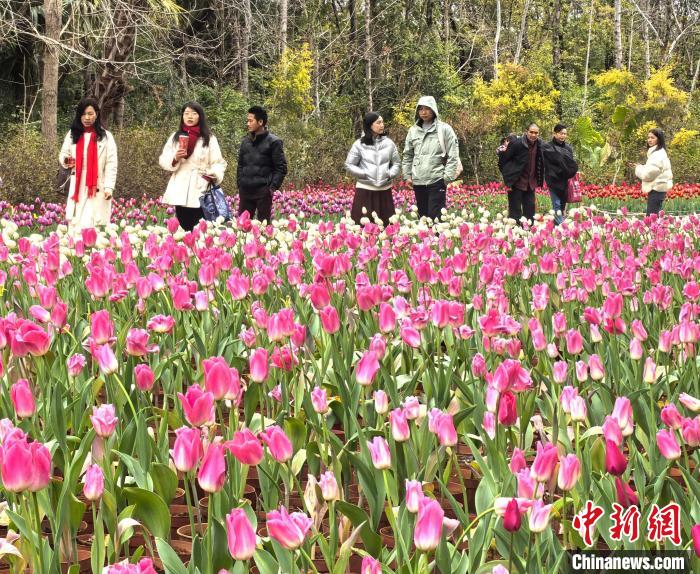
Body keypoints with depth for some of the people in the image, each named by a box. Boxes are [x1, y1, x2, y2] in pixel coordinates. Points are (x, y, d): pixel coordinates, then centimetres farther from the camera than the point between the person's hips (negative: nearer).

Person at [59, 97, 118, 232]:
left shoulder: (106, 136, 1)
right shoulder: (72, 134, 9)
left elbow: (111, 164, -2)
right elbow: (63, 154, 10)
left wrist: (109, 187, -11)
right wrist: (66, 161, -15)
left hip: (98, 188, -2)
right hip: (78, 187, 2)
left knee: (95, 225, -7)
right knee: (75, 223, -1)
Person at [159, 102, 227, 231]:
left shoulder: (209, 138, 6)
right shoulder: (175, 137, 13)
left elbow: (218, 163, 1)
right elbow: (163, 161, 11)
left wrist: (212, 176, -17)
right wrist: (175, 158, -9)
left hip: (200, 190, -2)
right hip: (180, 191, 3)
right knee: (183, 227, 3)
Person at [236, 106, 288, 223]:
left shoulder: (273, 142, -4)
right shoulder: (245, 141, 13)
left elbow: (281, 168, -5)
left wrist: (273, 187, -12)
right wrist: (239, 183, 10)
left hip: (263, 191, -6)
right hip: (245, 191, 6)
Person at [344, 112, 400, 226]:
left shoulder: (389, 143, 8)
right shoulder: (359, 144, 0)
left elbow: (397, 163, 15)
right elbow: (349, 165, 2)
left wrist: (390, 174, -4)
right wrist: (364, 174, -9)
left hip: (384, 190, 3)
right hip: (365, 190, -3)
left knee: (386, 225, 4)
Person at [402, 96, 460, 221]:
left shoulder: (444, 129, -1)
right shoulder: (413, 131, 11)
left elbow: (453, 156, -4)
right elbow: (407, 155, 17)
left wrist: (448, 177, -10)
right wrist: (407, 175, 9)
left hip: (437, 180, -5)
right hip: (418, 181, 5)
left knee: (435, 216, -8)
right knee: (423, 216, 10)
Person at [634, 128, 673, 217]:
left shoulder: (657, 154, -16)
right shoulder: (659, 153, 17)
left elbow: (648, 174, -19)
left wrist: (638, 168, -1)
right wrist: (641, 167, 9)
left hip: (656, 190, -10)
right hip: (657, 189, 10)